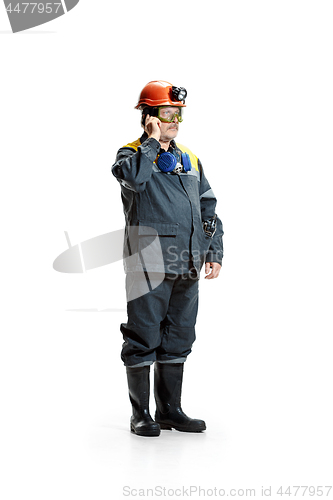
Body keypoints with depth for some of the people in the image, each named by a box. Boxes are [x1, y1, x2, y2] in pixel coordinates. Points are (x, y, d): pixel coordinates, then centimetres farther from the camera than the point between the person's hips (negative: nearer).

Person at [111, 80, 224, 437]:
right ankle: (140, 414, 10)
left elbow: (207, 207, 18)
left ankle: (170, 410, 21)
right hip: (149, 262, -6)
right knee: (144, 338, -1)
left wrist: (214, 252, 10)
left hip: (186, 264, 6)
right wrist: (152, 141, -14)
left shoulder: (189, 160, 17)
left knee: (178, 338, 11)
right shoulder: (132, 154, -1)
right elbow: (133, 177, -26)